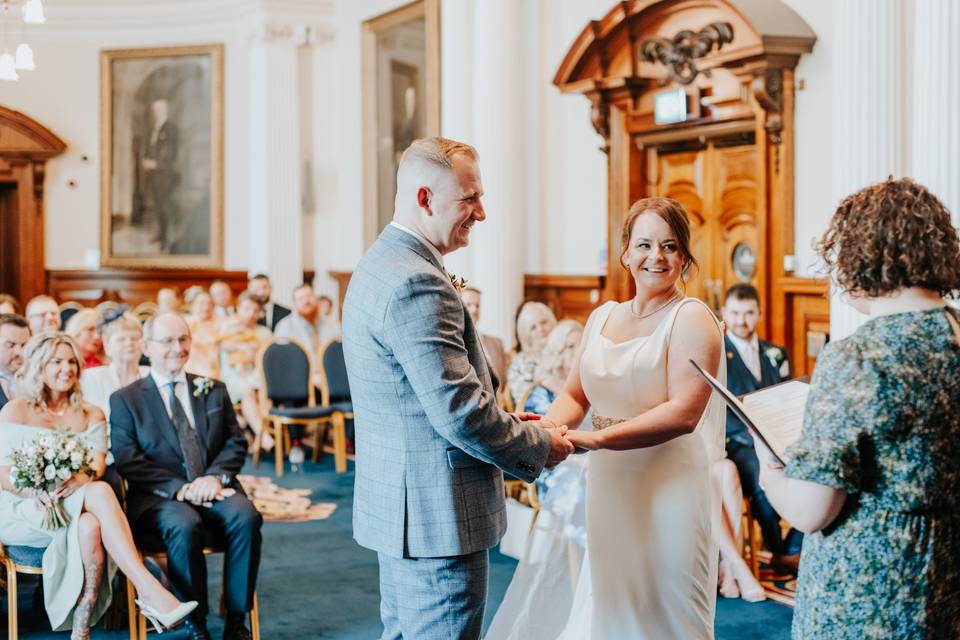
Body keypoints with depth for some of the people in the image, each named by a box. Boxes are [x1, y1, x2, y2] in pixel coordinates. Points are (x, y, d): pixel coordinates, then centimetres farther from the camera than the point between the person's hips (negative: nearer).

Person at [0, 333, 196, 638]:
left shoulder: (91, 415, 17)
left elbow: (98, 464, 2)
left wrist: (80, 479, -23)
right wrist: (36, 490, -24)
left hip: (76, 504, 3)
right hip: (25, 510, -3)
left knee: (90, 526, -37)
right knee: (101, 493, -34)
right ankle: (150, 591, -44)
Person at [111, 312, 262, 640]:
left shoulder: (214, 390, 18)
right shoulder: (125, 399, 8)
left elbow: (236, 443, 11)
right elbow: (127, 461, -3)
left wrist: (215, 477, -10)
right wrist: (179, 487, -15)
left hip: (215, 489, 3)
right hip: (159, 497, -3)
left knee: (246, 517, -30)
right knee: (185, 526, -36)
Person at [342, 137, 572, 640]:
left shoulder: (380, 265, 12)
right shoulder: (417, 283, -22)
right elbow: (459, 413, -24)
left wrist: (506, 422, 11)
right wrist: (540, 446, -9)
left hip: (398, 506, 11)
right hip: (436, 513, -11)